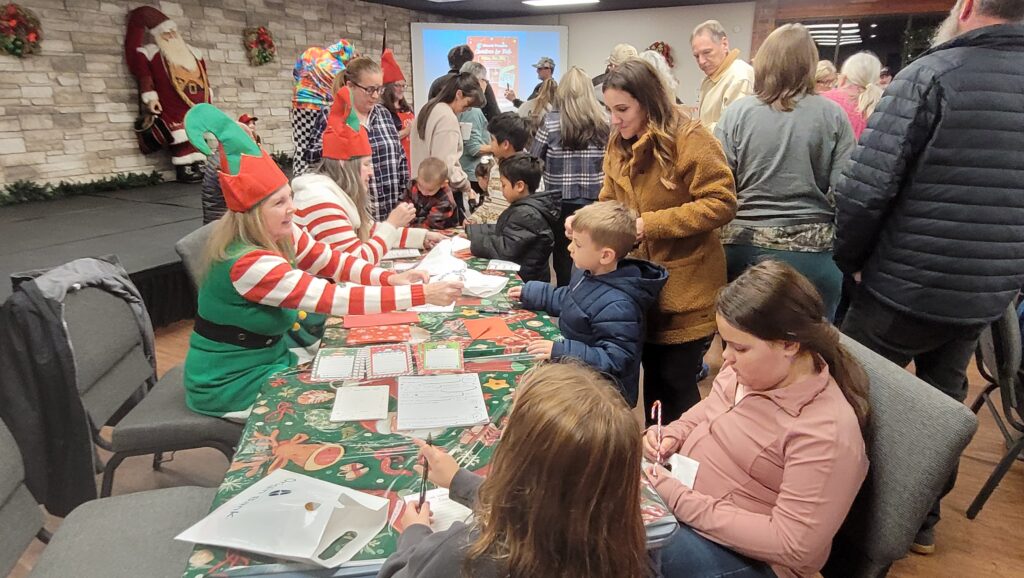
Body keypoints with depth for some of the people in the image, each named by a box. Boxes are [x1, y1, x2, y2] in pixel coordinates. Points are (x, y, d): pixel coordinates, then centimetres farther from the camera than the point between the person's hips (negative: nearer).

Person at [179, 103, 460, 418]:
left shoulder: (281, 234, -8)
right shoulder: (250, 264, -32)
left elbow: (332, 262, 0)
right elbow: (338, 299, -36)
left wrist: (390, 278, -18)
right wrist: (422, 294, -37)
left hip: (270, 354, 7)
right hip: (230, 383, -7)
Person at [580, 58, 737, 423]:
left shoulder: (690, 139, -15)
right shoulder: (618, 146, 7)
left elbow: (721, 203, -20)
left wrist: (650, 224, -23)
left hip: (685, 288, -6)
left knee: (675, 382, 3)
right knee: (652, 377, 17)